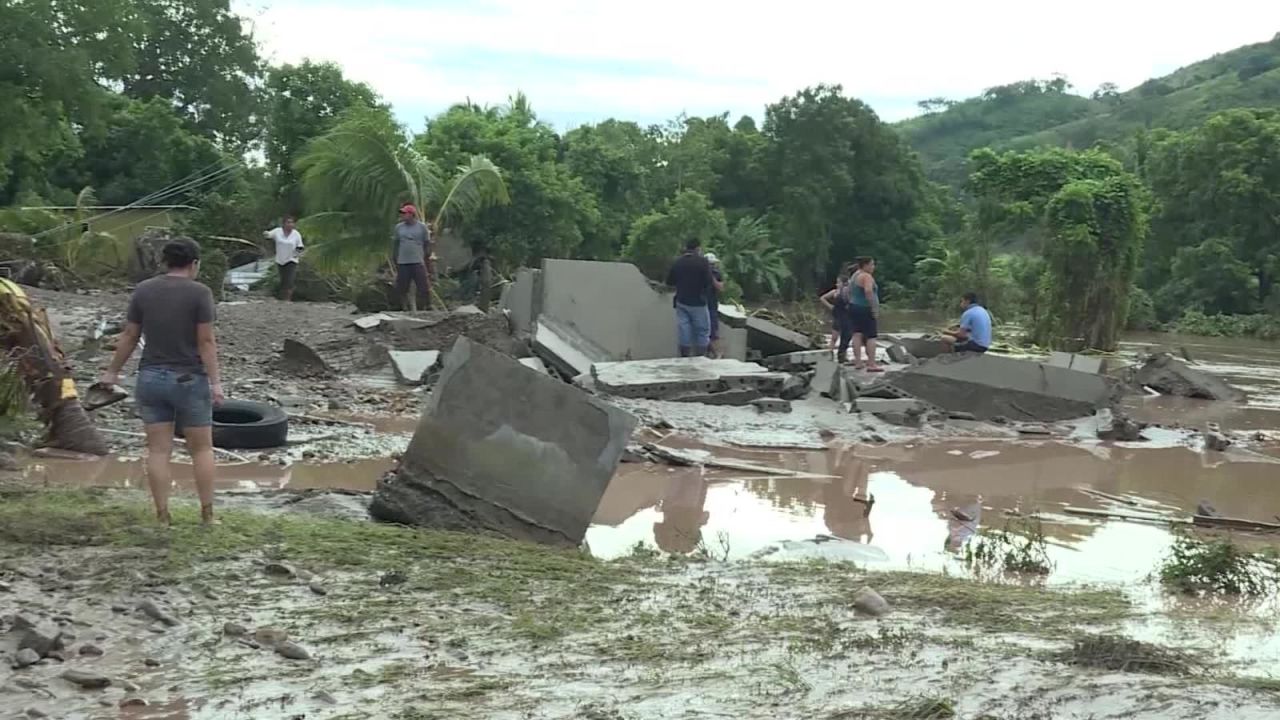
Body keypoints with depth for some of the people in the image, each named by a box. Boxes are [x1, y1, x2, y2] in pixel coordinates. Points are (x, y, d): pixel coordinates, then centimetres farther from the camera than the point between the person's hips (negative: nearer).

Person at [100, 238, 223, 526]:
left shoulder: (143, 290, 0)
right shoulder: (200, 293, -11)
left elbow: (129, 336, 3)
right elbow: (206, 341, -15)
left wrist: (113, 371, 15)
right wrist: (215, 382, -13)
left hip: (151, 378, 3)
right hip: (189, 381, -3)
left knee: (158, 450, 7)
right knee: (202, 448, 10)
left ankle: (162, 516, 7)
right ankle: (207, 514, 11)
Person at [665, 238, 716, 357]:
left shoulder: (677, 262, 0)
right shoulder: (703, 262, -11)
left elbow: (669, 281, 8)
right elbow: (710, 282, -12)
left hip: (681, 302, 4)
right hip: (698, 303, -4)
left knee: (684, 332, 7)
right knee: (702, 333, 6)